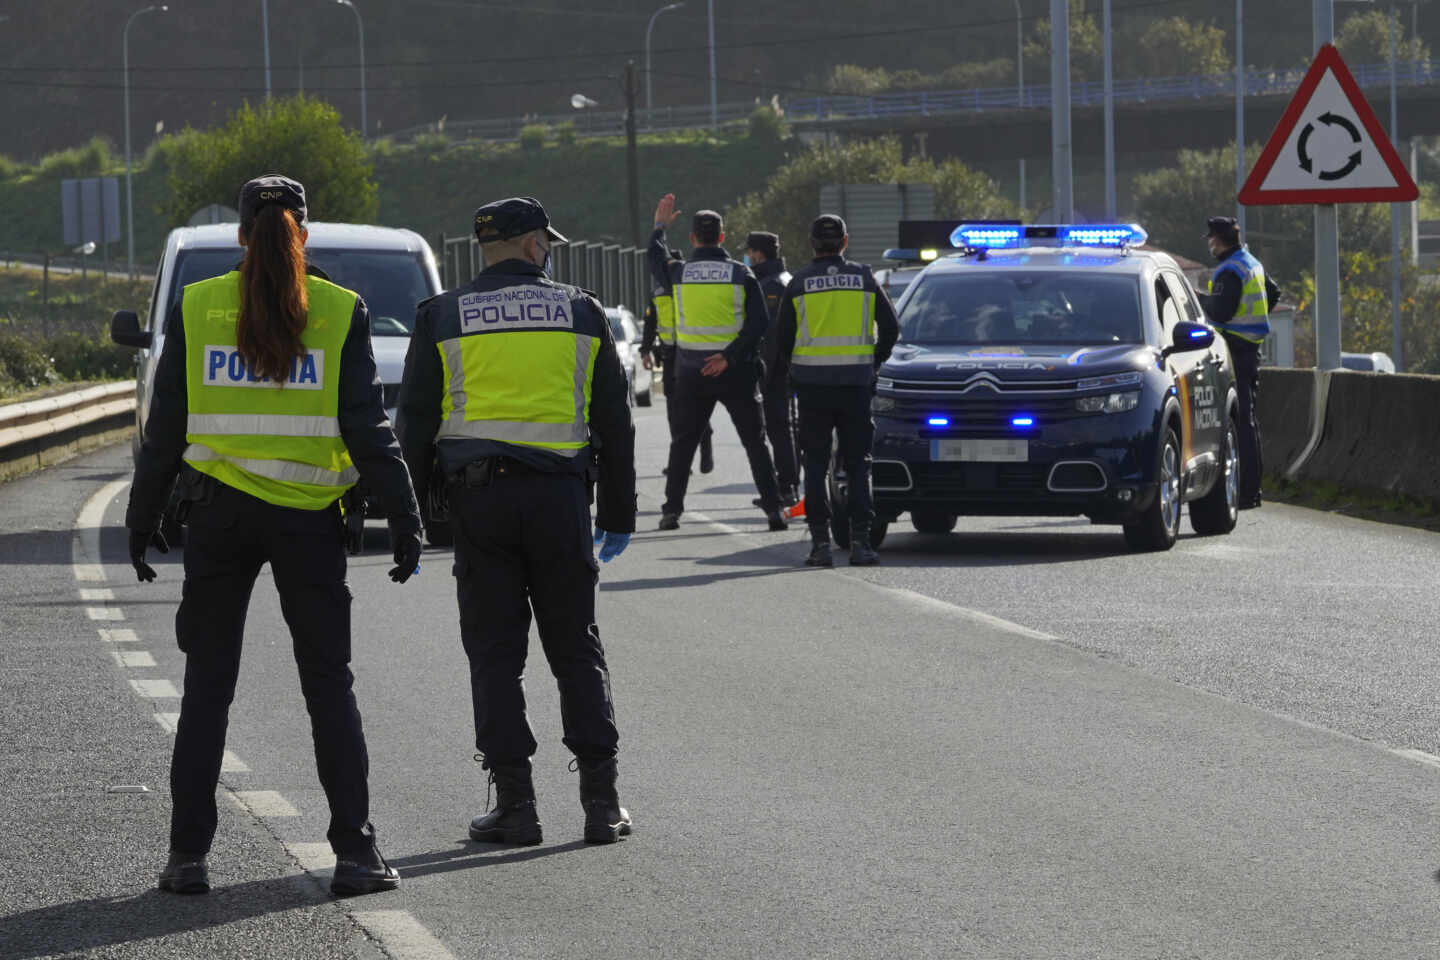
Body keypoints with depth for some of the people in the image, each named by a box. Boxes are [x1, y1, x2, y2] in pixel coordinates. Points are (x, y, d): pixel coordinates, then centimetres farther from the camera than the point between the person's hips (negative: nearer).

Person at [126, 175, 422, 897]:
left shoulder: (197, 308, 1)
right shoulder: (340, 313, -2)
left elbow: (164, 428, 3)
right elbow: (367, 429, -4)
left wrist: (143, 517, 11)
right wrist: (404, 518, 2)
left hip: (217, 512, 1)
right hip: (309, 514, -1)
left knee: (207, 688, 7)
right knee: (329, 687, 7)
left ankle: (188, 856, 4)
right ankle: (354, 851, 0)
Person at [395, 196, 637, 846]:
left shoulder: (442, 318, 5)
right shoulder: (581, 314, 8)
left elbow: (415, 422, 4)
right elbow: (614, 422, 10)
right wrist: (618, 515, 16)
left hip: (478, 498, -1)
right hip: (560, 494, 1)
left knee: (495, 652, 3)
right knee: (576, 648, 7)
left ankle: (515, 803, -2)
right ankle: (601, 800, 3)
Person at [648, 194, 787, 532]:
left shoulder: (678, 273, -2)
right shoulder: (741, 275, -5)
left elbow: (656, 262, 23)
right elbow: (759, 323, -13)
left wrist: (660, 226, 37)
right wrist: (730, 356, -15)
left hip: (691, 373, 1)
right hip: (736, 373, -1)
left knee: (683, 443, 13)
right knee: (755, 442, 4)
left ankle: (671, 509, 11)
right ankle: (773, 508, -3)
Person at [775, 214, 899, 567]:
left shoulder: (799, 283, 0)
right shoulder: (864, 279, 3)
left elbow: (783, 339, 2)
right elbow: (890, 328, 5)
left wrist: (794, 370, 18)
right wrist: (874, 363, 19)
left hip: (813, 384, -1)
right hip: (856, 383, 1)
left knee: (816, 465, 5)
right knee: (857, 464, 6)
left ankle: (820, 541, -3)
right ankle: (860, 540, -2)